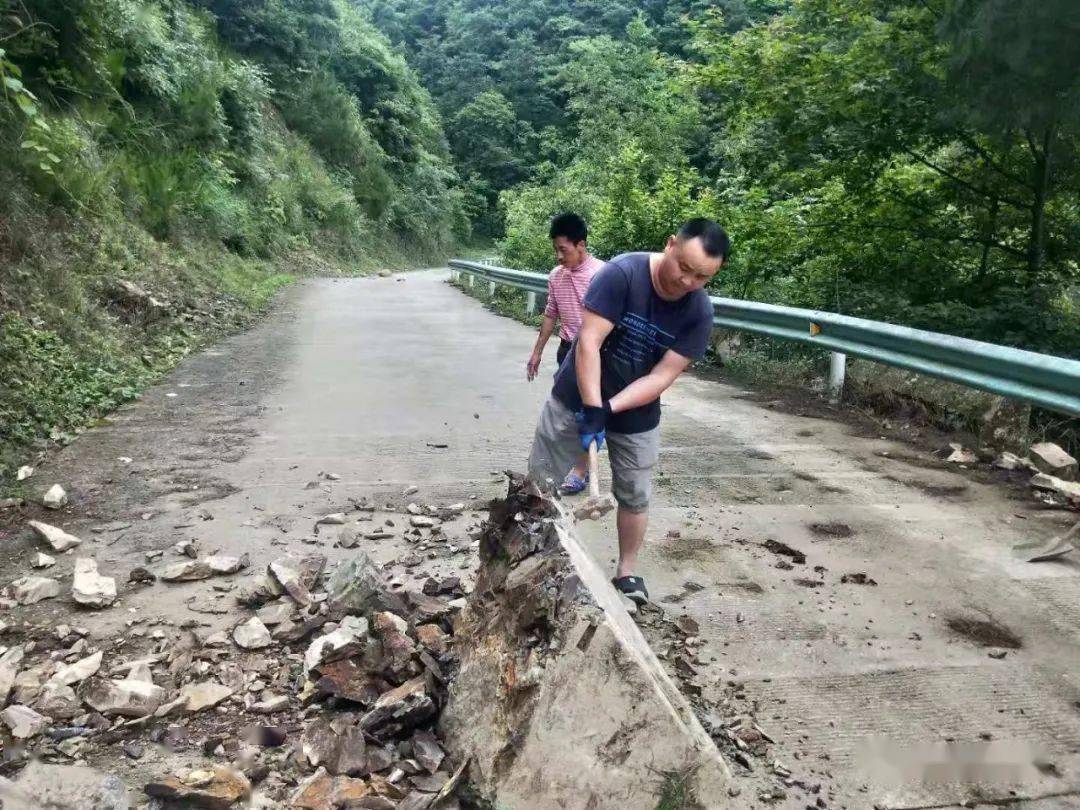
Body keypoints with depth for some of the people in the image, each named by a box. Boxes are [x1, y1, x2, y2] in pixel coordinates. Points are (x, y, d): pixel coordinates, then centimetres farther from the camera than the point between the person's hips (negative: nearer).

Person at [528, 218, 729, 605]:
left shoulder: (700, 313, -16)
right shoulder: (623, 273, -26)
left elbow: (662, 376, -19)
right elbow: (588, 343, -28)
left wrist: (609, 408, -29)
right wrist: (592, 409, -34)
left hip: (637, 416, 3)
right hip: (577, 398, -2)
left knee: (635, 496, 13)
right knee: (538, 483, 6)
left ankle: (627, 572, 32)